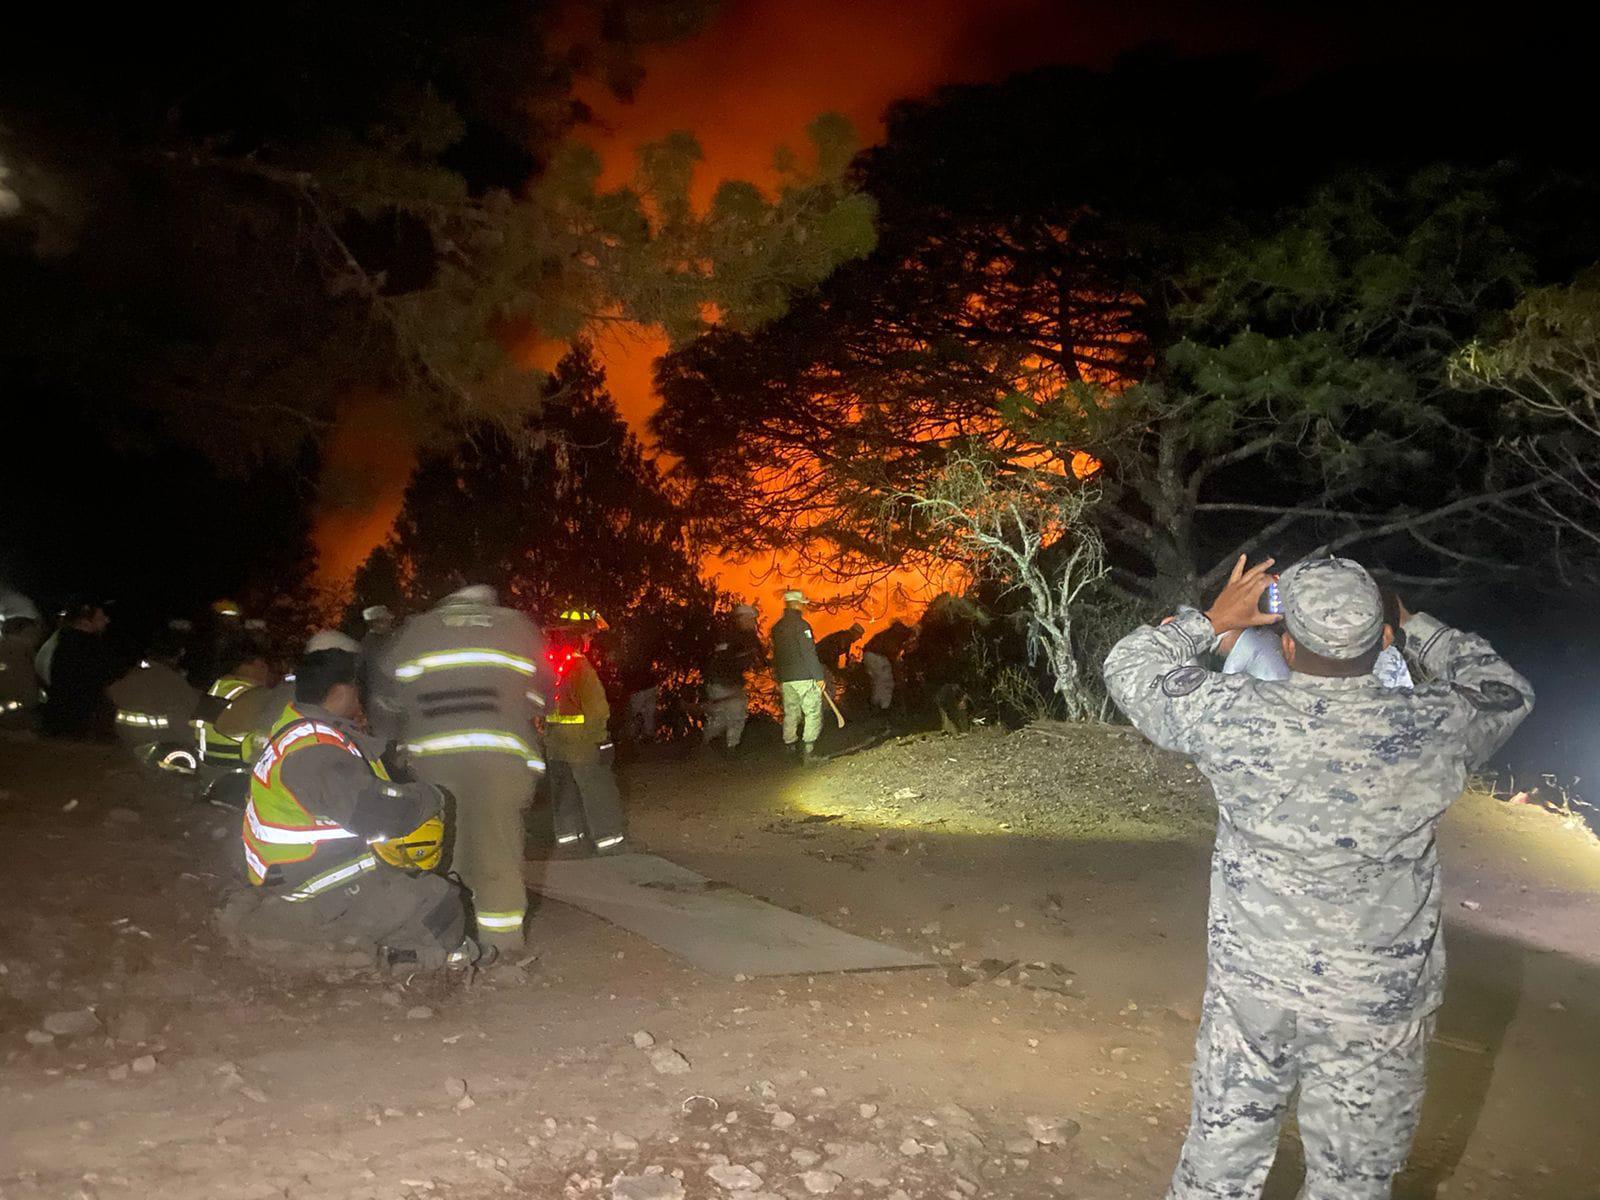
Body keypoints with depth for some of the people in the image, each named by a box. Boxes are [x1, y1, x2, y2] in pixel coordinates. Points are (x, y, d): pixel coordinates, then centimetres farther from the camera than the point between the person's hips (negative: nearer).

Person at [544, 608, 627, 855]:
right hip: (582, 743, -7)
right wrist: (600, 739, -10)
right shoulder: (580, 666, -20)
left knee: (564, 791, 20)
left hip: (554, 745, 7)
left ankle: (567, 834, 28)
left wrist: (544, 734, 15)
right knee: (598, 792, 5)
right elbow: (596, 709, -20)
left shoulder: (547, 664, 2)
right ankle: (607, 838, 10)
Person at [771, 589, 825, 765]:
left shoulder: (777, 627, 11)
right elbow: (809, 653, -16)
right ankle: (808, 750, -11)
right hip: (804, 678, -7)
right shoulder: (801, 625, -12)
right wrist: (819, 676, -11)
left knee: (790, 714, 13)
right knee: (813, 712, -3)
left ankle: (791, 748, 18)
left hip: (786, 679, 7)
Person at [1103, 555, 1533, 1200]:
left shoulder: (1235, 716, -18)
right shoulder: (1434, 728, -16)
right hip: (1379, 1005, 0)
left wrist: (1210, 620, 6)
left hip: (1251, 987, 0)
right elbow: (1506, 691, 8)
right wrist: (1410, 625, 14)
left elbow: (1130, 668, -1)